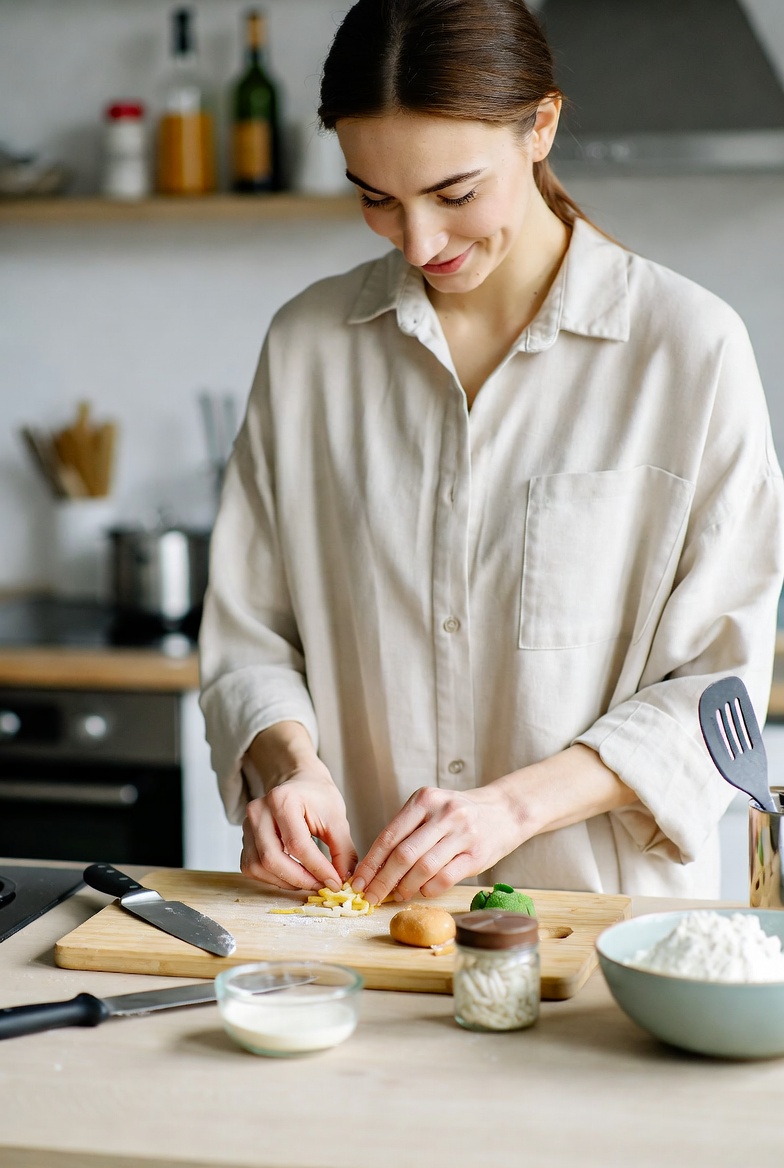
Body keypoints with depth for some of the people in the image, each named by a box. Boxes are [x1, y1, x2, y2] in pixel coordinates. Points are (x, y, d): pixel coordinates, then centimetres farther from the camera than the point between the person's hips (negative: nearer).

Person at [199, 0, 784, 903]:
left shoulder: (690, 347, -3)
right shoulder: (307, 343, 7)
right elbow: (248, 634, 11)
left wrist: (517, 803, -14)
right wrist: (289, 759, -9)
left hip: (601, 907, -2)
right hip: (352, 905, 3)